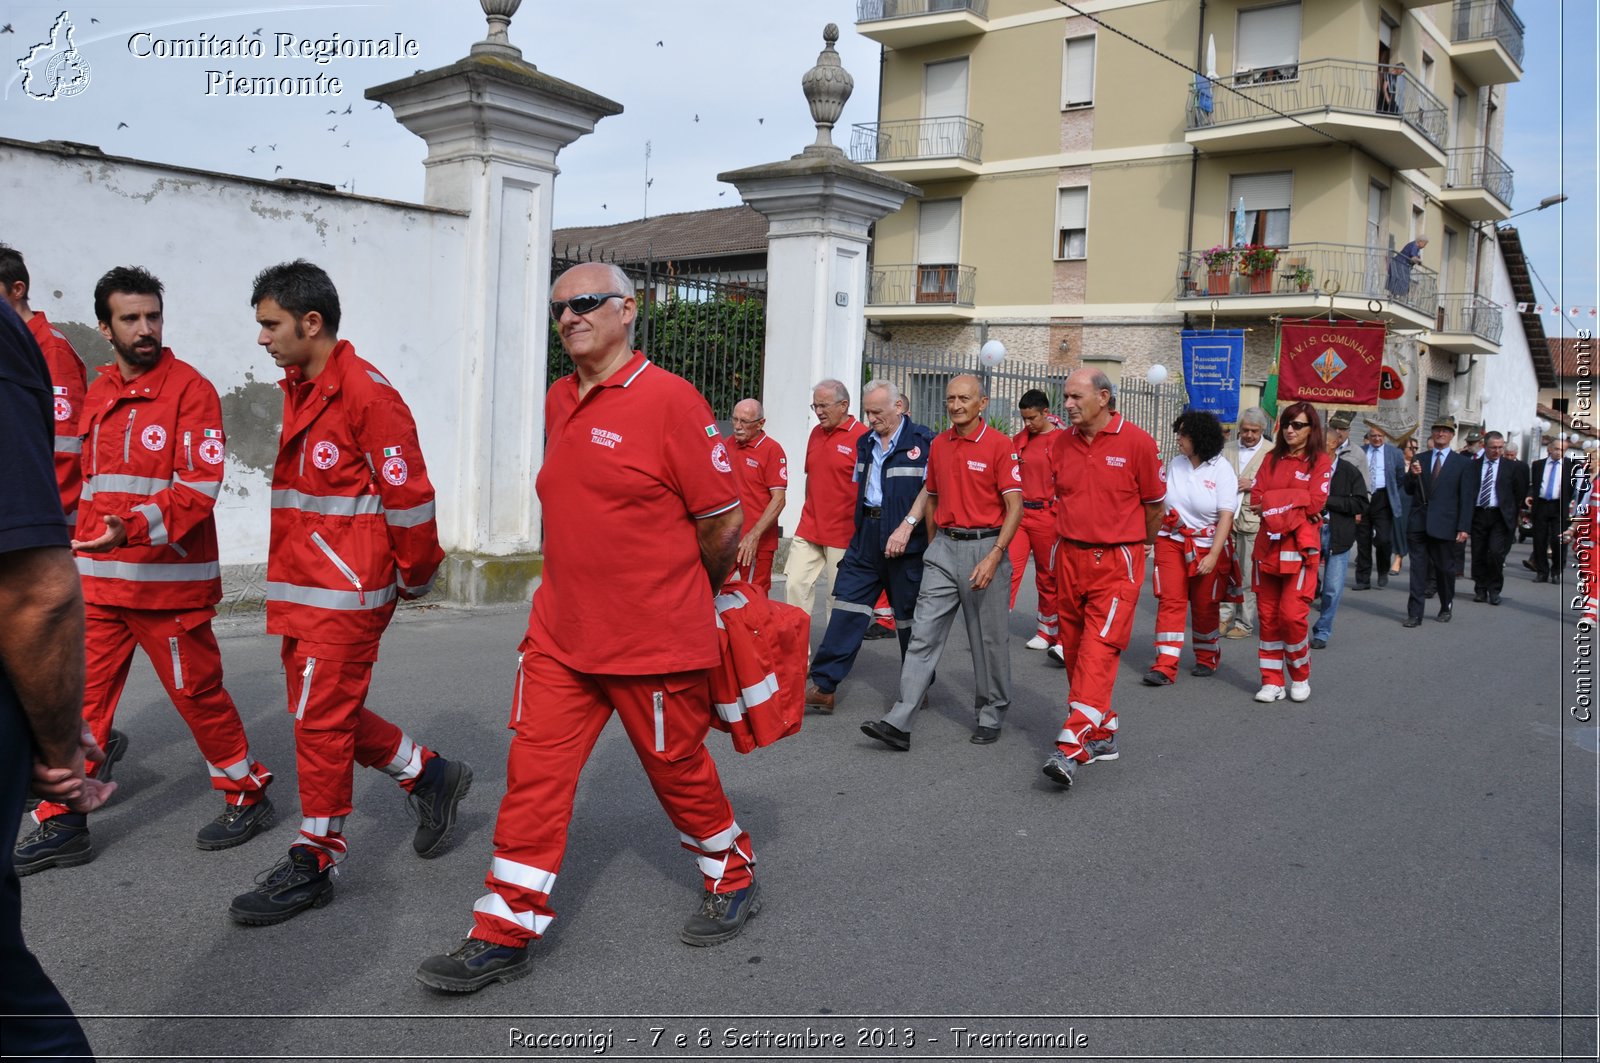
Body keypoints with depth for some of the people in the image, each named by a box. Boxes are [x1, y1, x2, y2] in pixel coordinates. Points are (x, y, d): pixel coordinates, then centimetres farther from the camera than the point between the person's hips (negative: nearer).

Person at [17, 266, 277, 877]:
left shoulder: (190, 389, -8)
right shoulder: (98, 394, 12)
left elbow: (200, 487, -17)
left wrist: (134, 528, -29)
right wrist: (85, 544, 18)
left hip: (170, 580, -6)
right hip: (98, 581, 6)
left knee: (198, 694, 5)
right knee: (80, 697, 6)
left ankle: (247, 798, 23)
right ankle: (61, 824, 17)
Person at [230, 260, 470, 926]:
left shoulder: (367, 393, -16)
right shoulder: (299, 391, 14)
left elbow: (408, 495, -16)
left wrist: (415, 577, -7)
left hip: (346, 593, -9)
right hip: (298, 587, 9)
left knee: (323, 720, -1)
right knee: (322, 712, 14)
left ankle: (314, 863, 14)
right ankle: (429, 776, 31)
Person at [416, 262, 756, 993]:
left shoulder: (670, 399, -14)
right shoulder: (558, 401, 8)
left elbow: (722, 523, -9)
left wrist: (684, 598, 5)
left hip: (656, 643, -6)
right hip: (561, 632, 6)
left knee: (679, 769, 11)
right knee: (534, 770, 3)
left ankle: (733, 879, 36)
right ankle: (505, 935, 14)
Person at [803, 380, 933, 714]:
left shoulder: (923, 440, -5)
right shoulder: (865, 443, 15)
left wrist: (907, 525, -22)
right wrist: (859, 528, 15)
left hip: (905, 539, -5)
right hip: (866, 536, 5)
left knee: (909, 616, 5)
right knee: (847, 606, -1)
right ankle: (823, 686, -1)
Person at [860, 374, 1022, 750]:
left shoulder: (999, 445, -8)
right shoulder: (938, 444, 9)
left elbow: (1015, 507, -11)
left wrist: (993, 557, -20)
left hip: (985, 546, -4)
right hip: (944, 549, 5)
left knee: (988, 639, 6)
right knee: (923, 635, -2)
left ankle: (991, 715, 25)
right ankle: (899, 723, -5)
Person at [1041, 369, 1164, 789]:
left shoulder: (1137, 442, -7)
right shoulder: (1059, 443, 5)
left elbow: (1155, 506, 5)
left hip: (1116, 563, -5)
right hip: (1070, 557, 6)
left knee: (1099, 650, -12)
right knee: (1074, 650, 10)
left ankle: (1073, 747, -17)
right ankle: (1103, 733, 25)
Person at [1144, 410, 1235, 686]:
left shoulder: (1221, 469, -9)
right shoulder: (1175, 463, 2)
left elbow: (1226, 516, -12)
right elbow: (1160, 502, 11)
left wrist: (1213, 555, -18)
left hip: (1207, 546, -2)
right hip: (1171, 541, 3)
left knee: (1205, 607, 10)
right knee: (1170, 601, -7)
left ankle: (1207, 658, 32)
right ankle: (1165, 667, -10)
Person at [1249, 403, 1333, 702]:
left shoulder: (1321, 461, 1)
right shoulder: (1272, 459, 13)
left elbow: (1315, 504, -11)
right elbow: (1255, 501, 3)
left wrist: (1272, 500, -7)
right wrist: (1297, 499, -10)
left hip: (1300, 547, -4)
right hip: (1268, 544, 4)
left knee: (1292, 614, -9)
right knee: (1268, 615, 4)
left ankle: (1300, 677, 13)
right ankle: (1272, 681, 13)